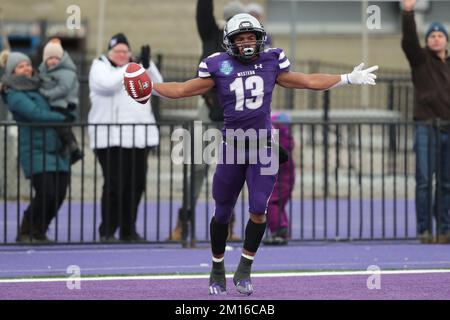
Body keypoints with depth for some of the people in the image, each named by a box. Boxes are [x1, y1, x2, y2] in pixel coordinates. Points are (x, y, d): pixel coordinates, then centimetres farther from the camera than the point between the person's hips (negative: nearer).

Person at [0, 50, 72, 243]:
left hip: (56, 150, 7)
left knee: (59, 193, 0)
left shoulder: (37, 87, 18)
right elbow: (35, 113, -17)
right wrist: (63, 118, -11)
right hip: (35, 151, -7)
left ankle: (39, 232, 15)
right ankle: (26, 233, 1)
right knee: (46, 192, -17)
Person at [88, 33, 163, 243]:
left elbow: (157, 86, 6)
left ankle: (128, 230, 16)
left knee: (136, 185, 7)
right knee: (115, 185, -10)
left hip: (139, 137, 6)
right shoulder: (100, 67, 3)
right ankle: (107, 231, -3)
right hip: (111, 137, -6)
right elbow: (108, 84, -19)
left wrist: (148, 65, -9)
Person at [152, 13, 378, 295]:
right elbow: (182, 90, 4)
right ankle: (217, 269, 26)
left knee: (258, 210, -9)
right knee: (222, 214, 6)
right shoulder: (219, 67, -3)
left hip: (263, 146, 1)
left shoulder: (271, 62, 3)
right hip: (232, 145, -1)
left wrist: (349, 79, 16)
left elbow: (308, 81, 13)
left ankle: (244, 271, 5)